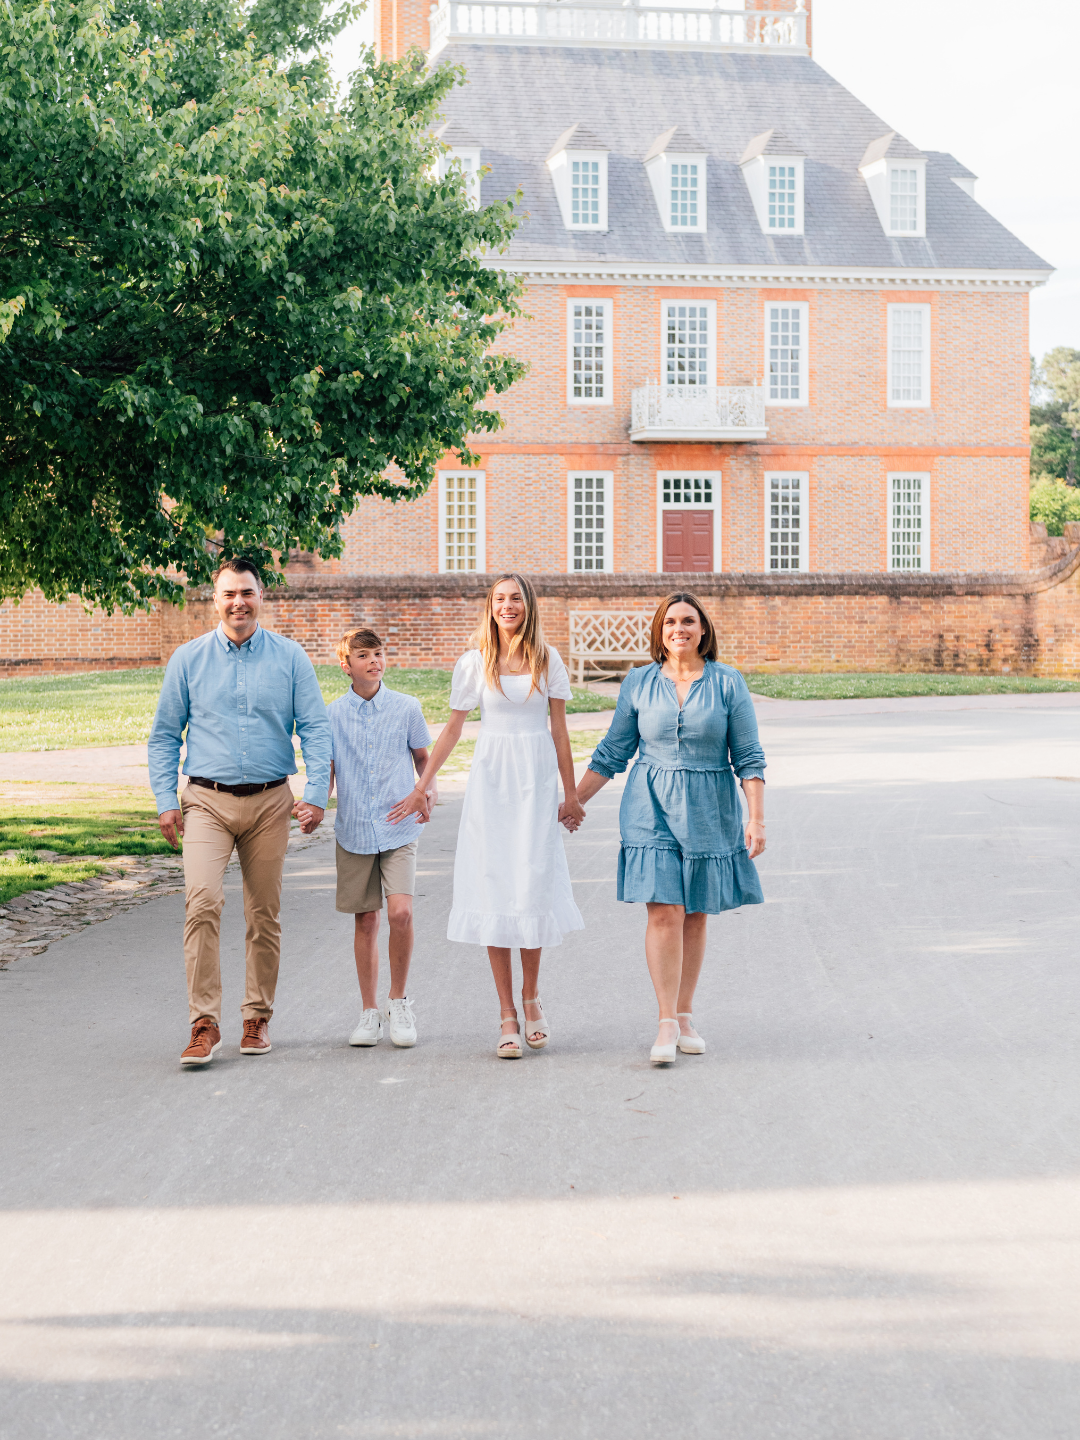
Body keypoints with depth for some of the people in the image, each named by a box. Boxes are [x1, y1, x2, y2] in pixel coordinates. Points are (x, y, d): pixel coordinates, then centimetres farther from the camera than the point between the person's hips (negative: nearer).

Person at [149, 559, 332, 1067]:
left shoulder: (290, 658, 4)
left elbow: (315, 728, 3)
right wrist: (166, 801, 0)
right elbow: (164, 735, 9)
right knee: (203, 900, -18)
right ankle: (205, 1024, -15)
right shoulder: (188, 659, 5)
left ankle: (258, 1017, 21)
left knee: (265, 912, 7)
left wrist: (316, 793, -8)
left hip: (270, 801, 1)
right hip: (206, 801, -1)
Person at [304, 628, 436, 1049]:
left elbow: (424, 758, 14)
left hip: (399, 829, -1)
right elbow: (327, 771, 8)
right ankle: (370, 1011, 18)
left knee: (400, 913, -16)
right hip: (353, 830, 1)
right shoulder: (332, 715, 3)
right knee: (365, 920, 6)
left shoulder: (407, 708, 2)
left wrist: (430, 791, -5)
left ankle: (398, 1000, 4)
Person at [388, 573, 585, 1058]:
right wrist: (421, 788, 5)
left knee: (533, 884, -4)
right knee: (494, 888, -3)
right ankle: (507, 1013, 2)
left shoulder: (547, 660, 6)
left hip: (537, 781, 0)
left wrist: (570, 793, 9)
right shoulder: (475, 662, 4)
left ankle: (531, 997, 16)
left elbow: (559, 729, 9)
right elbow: (452, 730, 8)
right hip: (490, 781, 0)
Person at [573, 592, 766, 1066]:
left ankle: (685, 1016, 17)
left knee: (695, 914, 6)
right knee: (664, 912, -10)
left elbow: (748, 758, 0)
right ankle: (667, 1024, -7)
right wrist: (573, 802, 9)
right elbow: (612, 753, 11)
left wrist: (757, 818, -7)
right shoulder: (639, 683, 3)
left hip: (708, 810, 0)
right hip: (652, 808, 0)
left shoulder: (727, 683, 0)